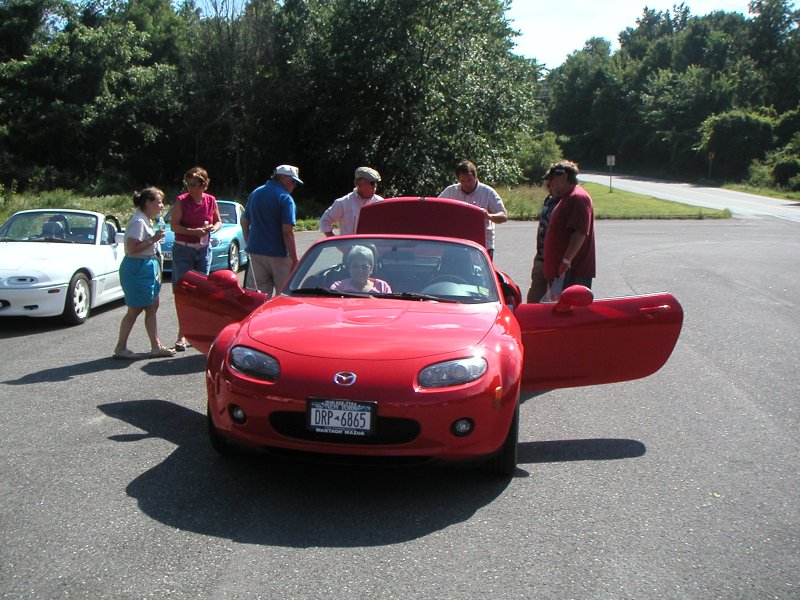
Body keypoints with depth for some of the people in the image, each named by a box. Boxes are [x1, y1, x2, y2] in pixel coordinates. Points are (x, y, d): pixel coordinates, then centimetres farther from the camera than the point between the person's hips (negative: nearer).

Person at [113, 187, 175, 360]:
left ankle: (156, 347, 15)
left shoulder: (146, 221, 14)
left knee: (152, 307, 10)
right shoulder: (138, 221, -17)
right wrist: (154, 239, -21)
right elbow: (132, 248, -24)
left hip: (147, 268, 10)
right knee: (135, 310, -3)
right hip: (138, 269, -10)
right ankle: (120, 349, 6)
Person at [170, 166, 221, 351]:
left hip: (204, 249, 4)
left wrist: (213, 227, -8)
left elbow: (218, 221, 14)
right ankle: (182, 335, -2)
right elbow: (174, 225, -12)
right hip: (183, 250, -4)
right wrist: (195, 231, -24)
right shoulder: (181, 201, -8)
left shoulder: (211, 201, 2)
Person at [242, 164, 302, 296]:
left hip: (255, 252, 6)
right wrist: (294, 260, -15)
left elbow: (244, 222, 16)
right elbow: (287, 231, -18)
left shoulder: (255, 193, 11)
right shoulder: (285, 198, -12)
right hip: (278, 254, -6)